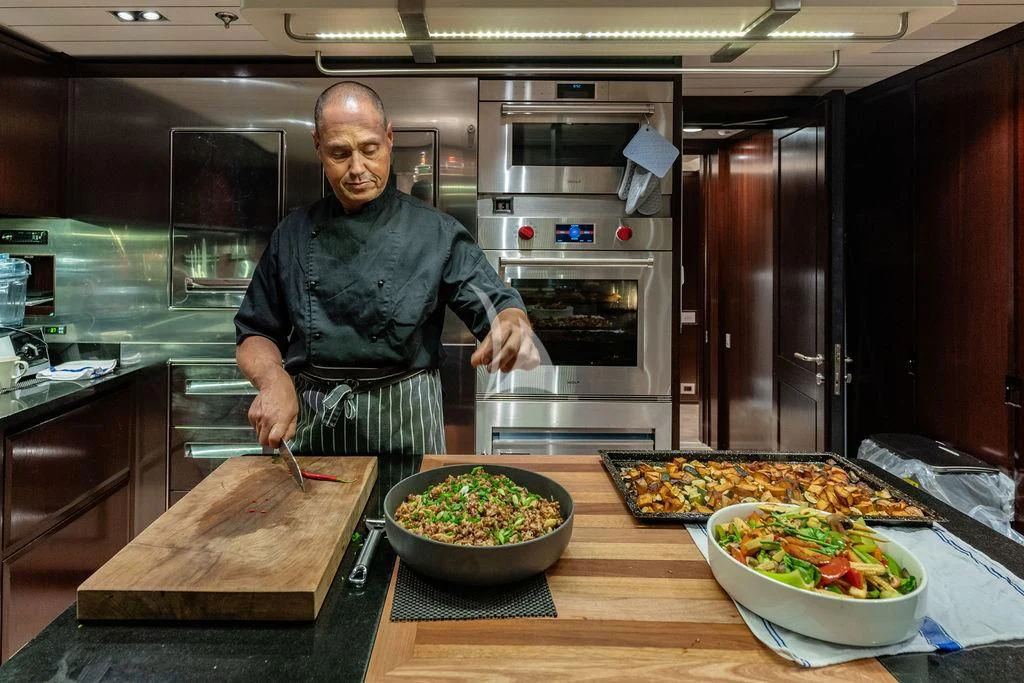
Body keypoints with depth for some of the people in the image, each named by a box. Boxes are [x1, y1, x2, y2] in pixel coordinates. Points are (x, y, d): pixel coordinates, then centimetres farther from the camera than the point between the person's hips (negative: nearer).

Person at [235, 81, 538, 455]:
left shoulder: (435, 231, -5)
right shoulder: (292, 234, 3)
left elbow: (497, 305, -11)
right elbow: (255, 334, 7)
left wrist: (513, 325, -35)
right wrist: (273, 380, -14)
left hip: (405, 423, -2)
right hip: (312, 425, 2)